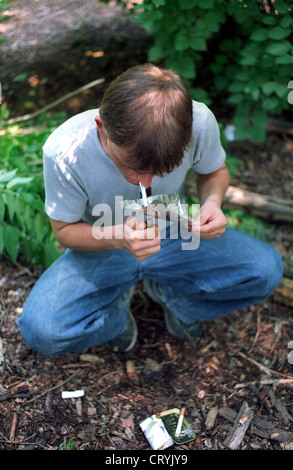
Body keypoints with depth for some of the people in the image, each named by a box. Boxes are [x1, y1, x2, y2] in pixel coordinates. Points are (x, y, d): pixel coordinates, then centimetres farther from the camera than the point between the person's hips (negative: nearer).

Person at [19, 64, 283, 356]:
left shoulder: (200, 121, -25)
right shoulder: (65, 151, -30)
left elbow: (214, 171, -1)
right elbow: (64, 230, -14)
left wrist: (212, 201, -26)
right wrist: (118, 236, -36)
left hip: (173, 236, 2)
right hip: (102, 248, -1)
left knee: (266, 269, -19)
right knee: (41, 330, -26)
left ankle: (169, 292, 8)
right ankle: (116, 305, 8)